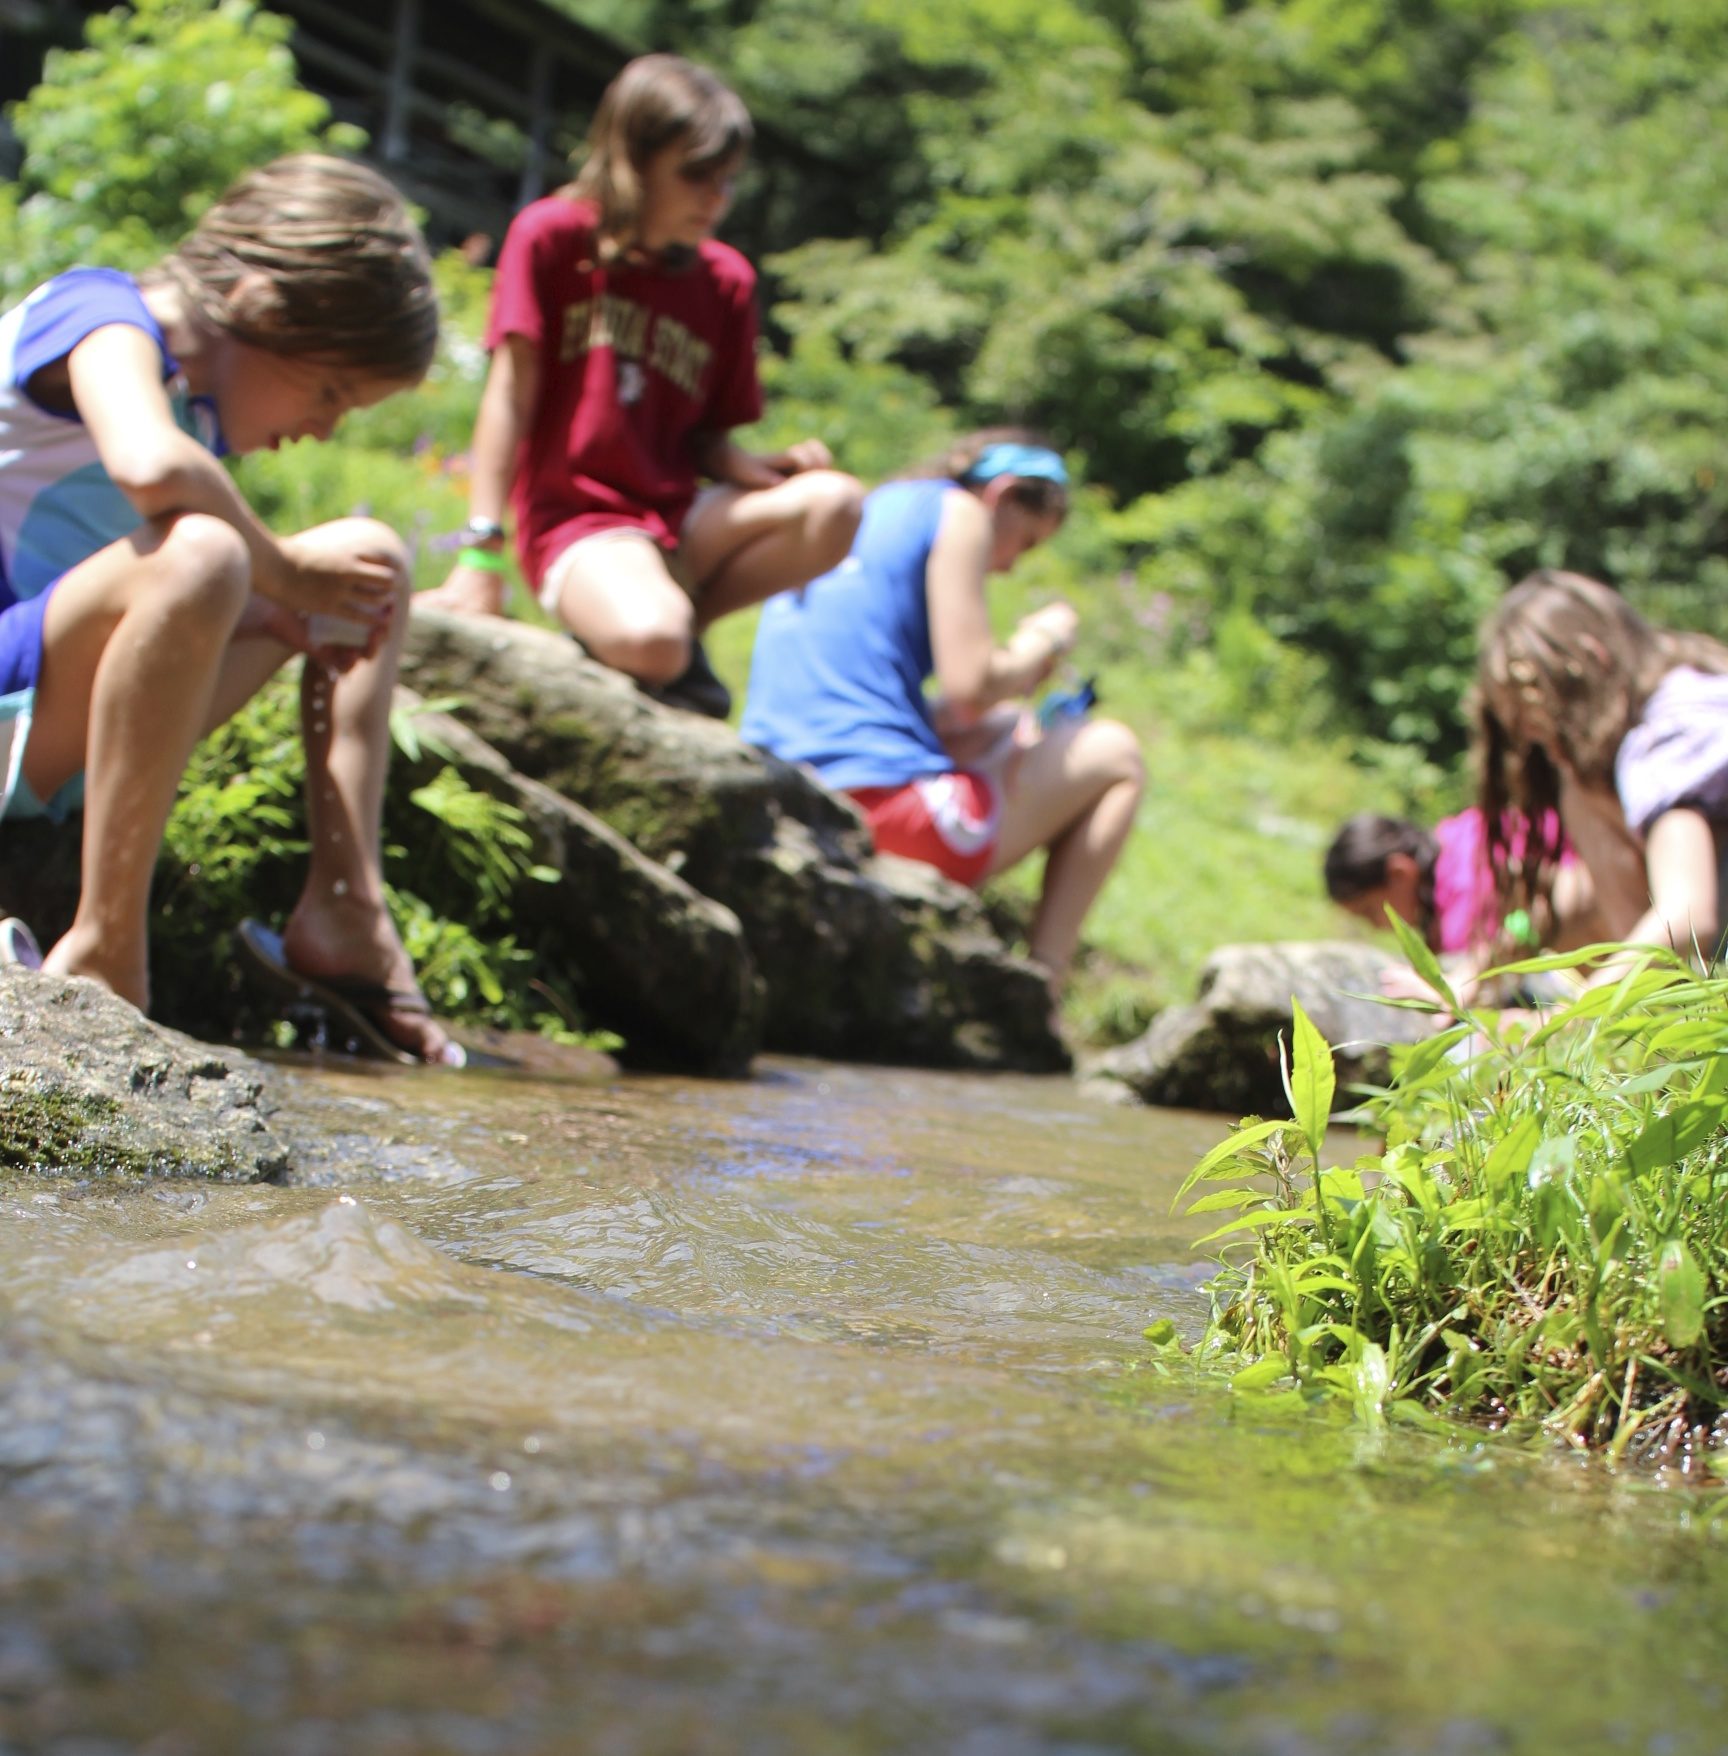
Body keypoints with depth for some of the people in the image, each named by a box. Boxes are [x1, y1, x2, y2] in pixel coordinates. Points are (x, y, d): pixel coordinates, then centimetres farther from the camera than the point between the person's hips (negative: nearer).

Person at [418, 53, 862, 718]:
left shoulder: (726, 281, 9)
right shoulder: (552, 237, -3)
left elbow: (707, 439, 10)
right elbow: (512, 393, -7)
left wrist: (772, 469, -13)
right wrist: (481, 551, -13)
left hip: (678, 516, 5)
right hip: (574, 518, -5)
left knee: (836, 504, -23)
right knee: (649, 639, -38)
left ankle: (685, 620, -7)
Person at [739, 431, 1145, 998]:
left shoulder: (852, 517, 26)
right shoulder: (957, 511, 2)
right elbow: (971, 686, -9)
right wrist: (1045, 642, 12)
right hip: (885, 812, -8)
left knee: (1005, 729, 34)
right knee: (1115, 755, 15)